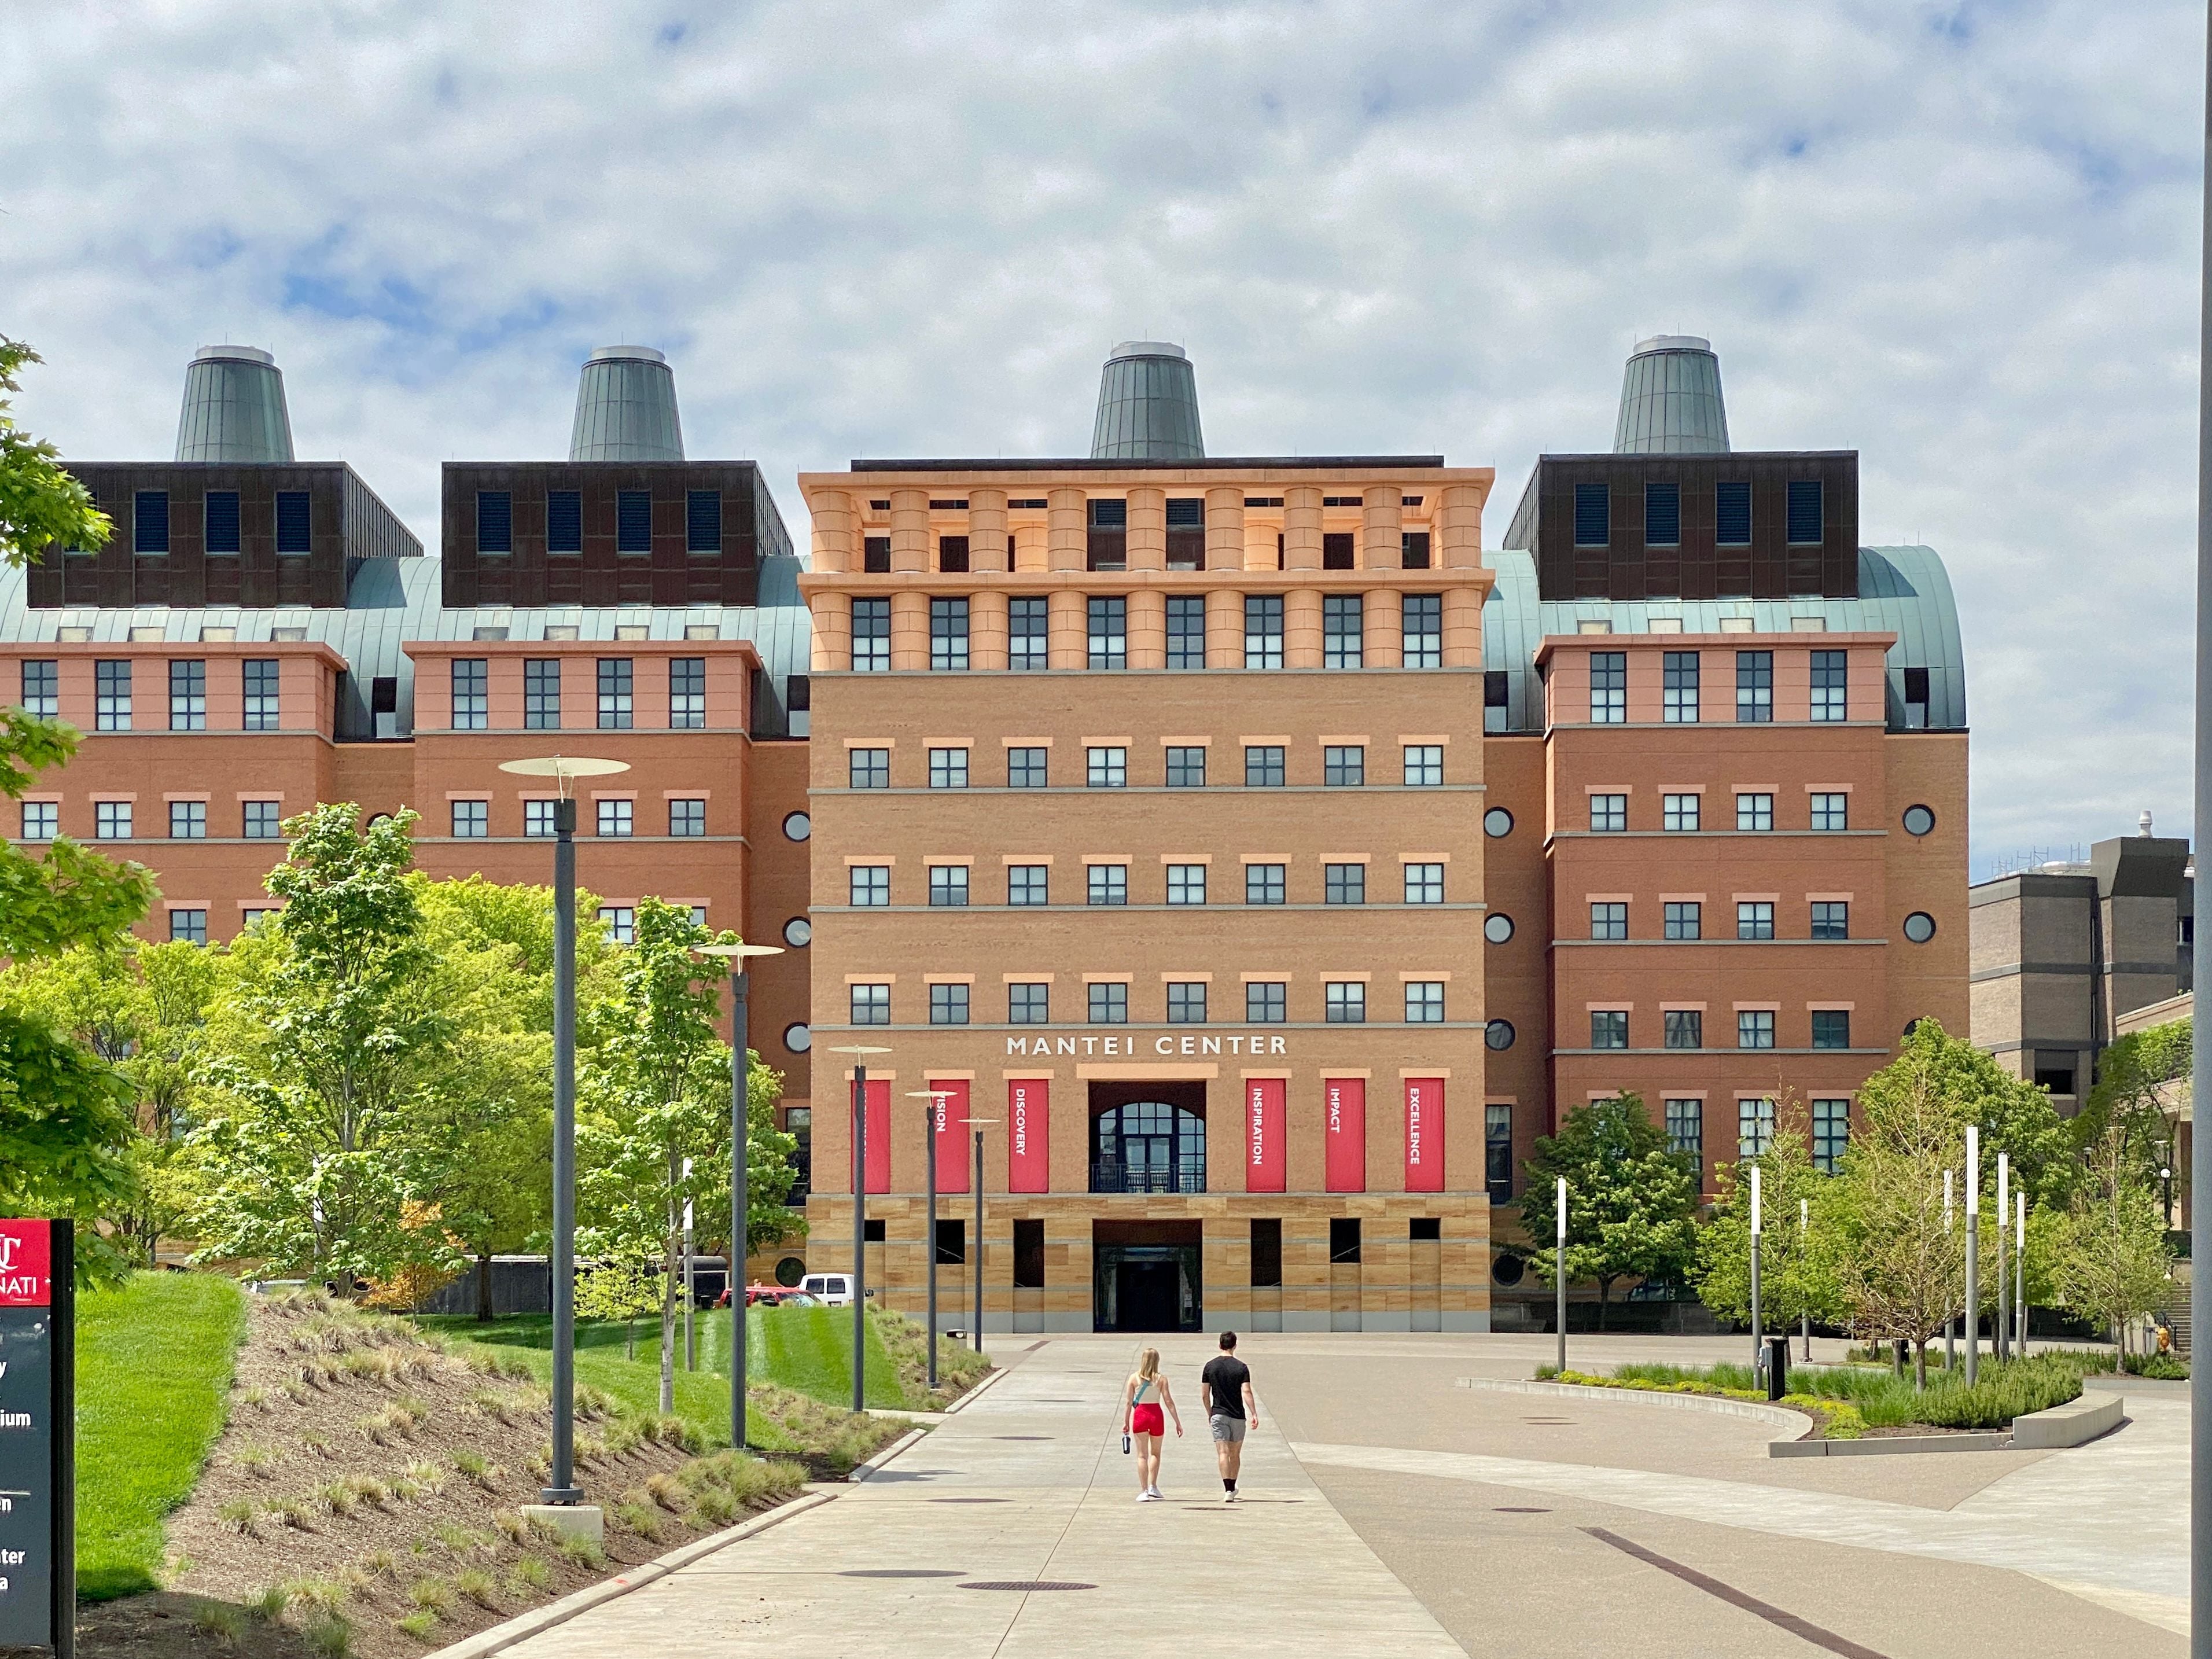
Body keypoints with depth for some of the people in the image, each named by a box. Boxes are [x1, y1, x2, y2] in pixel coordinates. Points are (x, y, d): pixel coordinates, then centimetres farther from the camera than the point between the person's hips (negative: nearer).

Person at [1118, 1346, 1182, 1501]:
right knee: (1155, 1453, 18)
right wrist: (1178, 1423, 0)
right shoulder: (1161, 1379, -4)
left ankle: (1144, 1491, -1)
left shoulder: (1134, 1378, -2)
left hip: (1140, 1415, 0)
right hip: (1156, 1415, 0)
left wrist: (1126, 1422, 7)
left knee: (1142, 1455, 4)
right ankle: (1153, 1487, 11)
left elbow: (1128, 1402, -1)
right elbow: (1169, 1402, -5)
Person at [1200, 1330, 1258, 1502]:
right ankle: (1232, 1489, 26)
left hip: (1218, 1415, 0)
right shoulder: (1241, 1367, -5)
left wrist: (1210, 1413, 16)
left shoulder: (1210, 1366, 1)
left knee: (1223, 1453, -6)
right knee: (1235, 1454, 15)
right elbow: (1247, 1392, -14)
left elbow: (1204, 1394, 3)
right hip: (1238, 1416, 0)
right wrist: (1254, 1415, -13)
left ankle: (1228, 1490, -20)